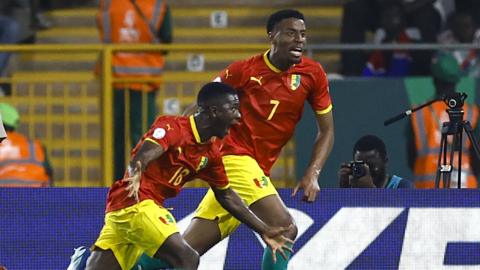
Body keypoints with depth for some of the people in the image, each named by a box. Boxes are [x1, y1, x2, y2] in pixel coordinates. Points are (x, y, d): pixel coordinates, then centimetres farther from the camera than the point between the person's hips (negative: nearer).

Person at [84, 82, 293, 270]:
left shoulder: (211, 152, 12)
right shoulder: (172, 127, -13)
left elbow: (226, 195, 22)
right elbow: (142, 157, -30)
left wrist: (263, 230, 20)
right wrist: (136, 173, -54)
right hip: (135, 203, -9)